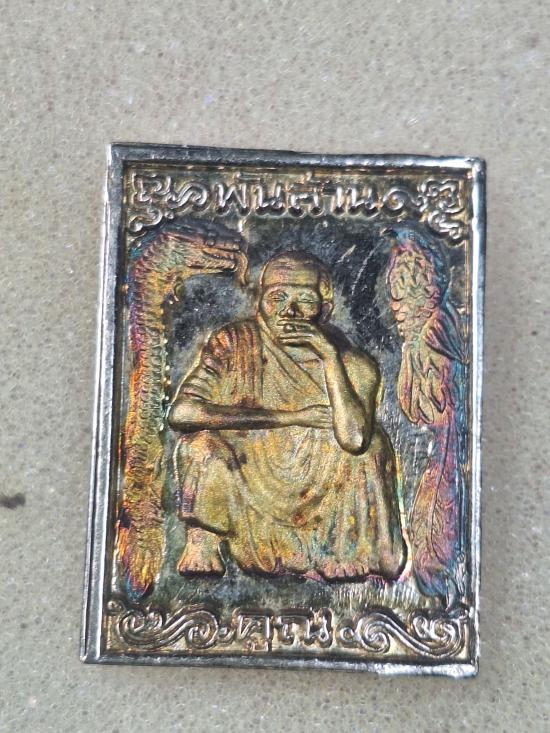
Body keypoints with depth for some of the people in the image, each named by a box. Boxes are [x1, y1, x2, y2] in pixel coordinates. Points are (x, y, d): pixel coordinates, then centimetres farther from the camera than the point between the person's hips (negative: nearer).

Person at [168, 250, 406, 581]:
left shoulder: (354, 365, -8)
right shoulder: (235, 344, -9)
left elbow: (354, 441, -24)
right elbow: (182, 412, -23)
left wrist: (329, 356, -26)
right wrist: (289, 418, -21)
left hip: (316, 501, 1)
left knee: (372, 443, -20)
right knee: (201, 438, -24)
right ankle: (203, 543, -8)